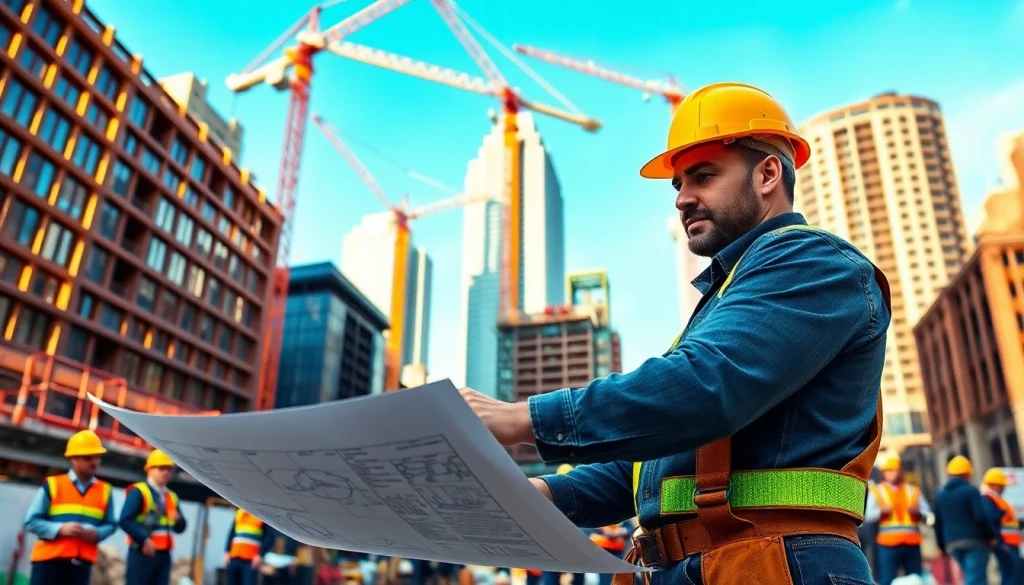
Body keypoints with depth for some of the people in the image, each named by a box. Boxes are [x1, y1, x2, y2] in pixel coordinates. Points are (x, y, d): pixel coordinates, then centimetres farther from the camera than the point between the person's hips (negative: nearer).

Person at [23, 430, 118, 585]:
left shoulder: (105, 490, 8)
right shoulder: (52, 485, 0)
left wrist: (96, 533, -12)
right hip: (49, 558, -2)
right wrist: (60, 529, -16)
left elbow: (111, 524, 10)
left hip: (82, 562, 2)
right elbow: (31, 521, -1)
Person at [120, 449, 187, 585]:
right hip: (142, 552, -7)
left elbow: (180, 528, 18)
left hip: (164, 554, 7)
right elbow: (125, 520, -16)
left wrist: (178, 519, -5)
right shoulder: (138, 491, -5)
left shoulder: (172, 497, 17)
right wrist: (144, 539, -22)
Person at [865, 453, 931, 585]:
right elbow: (867, 516, -3)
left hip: (912, 544, 3)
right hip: (888, 545, -3)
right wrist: (881, 511, -20)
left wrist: (918, 512, -11)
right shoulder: (876, 491, 6)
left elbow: (927, 512, 10)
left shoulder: (914, 490, 17)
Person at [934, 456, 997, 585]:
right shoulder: (971, 491, -6)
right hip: (975, 541, -6)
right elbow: (981, 517, -16)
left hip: (953, 544, 6)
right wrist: (991, 536, -3)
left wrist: (942, 545, 20)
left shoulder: (940, 495, 12)